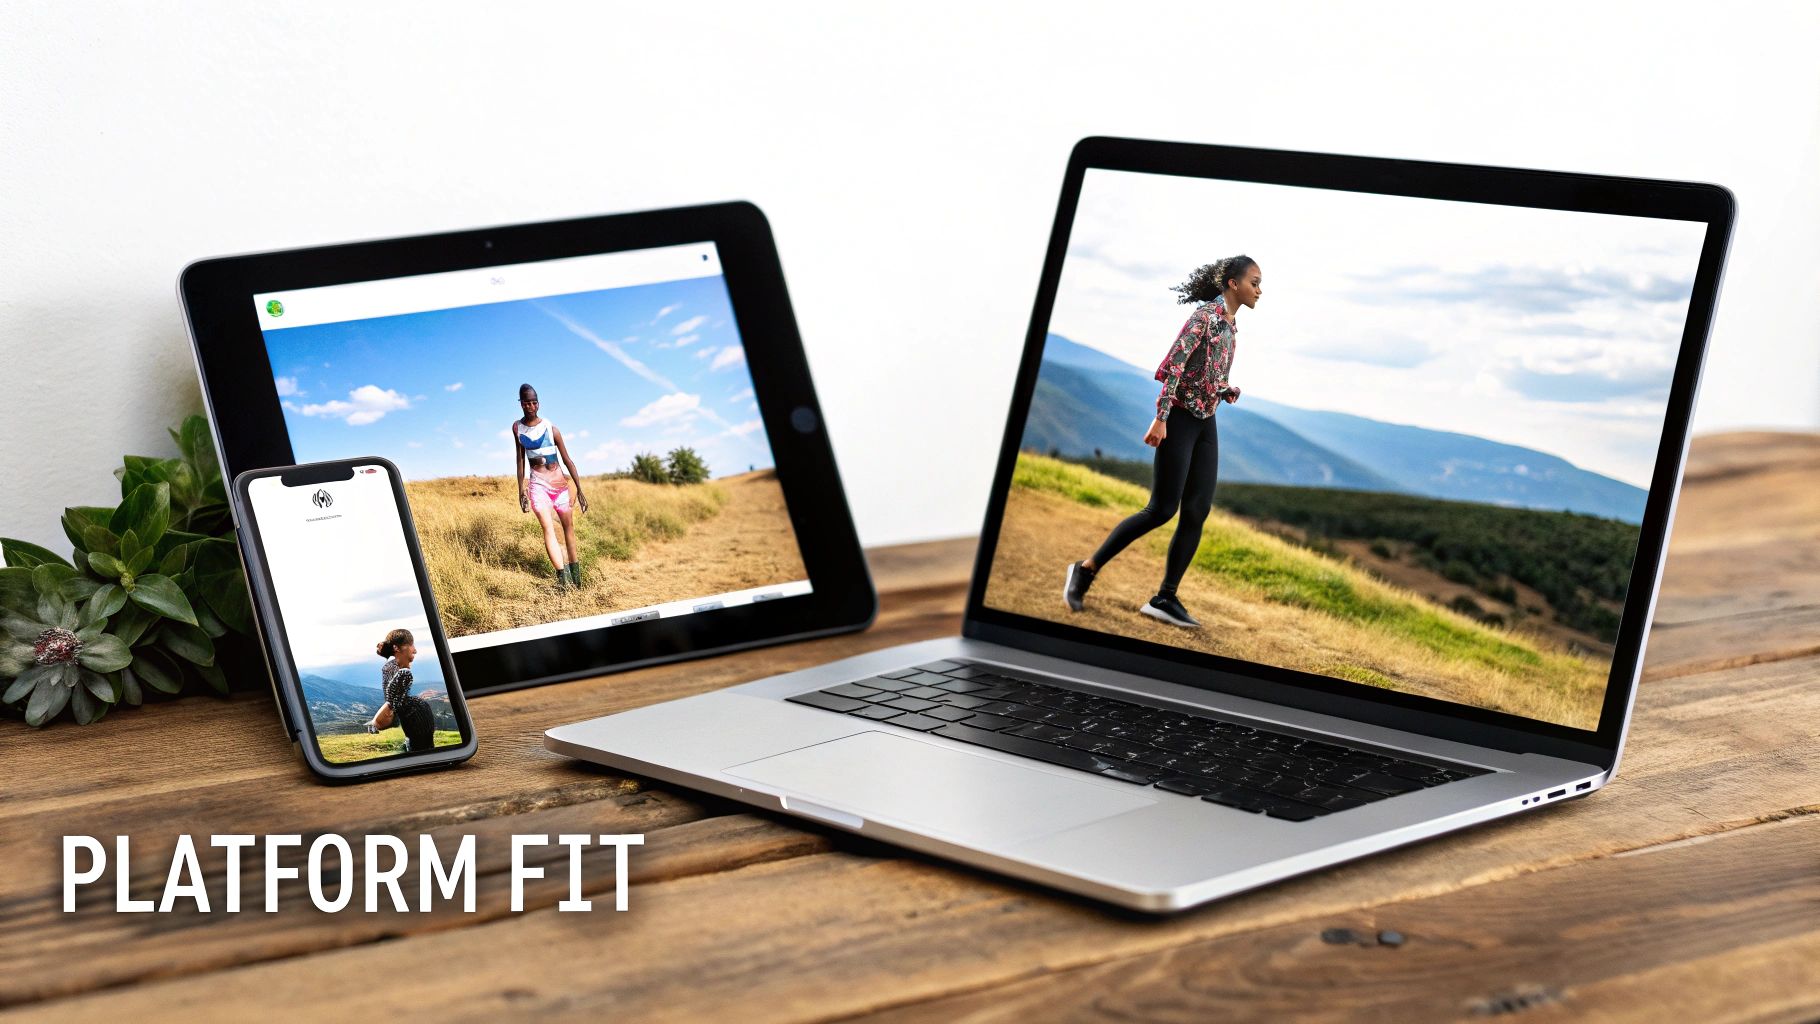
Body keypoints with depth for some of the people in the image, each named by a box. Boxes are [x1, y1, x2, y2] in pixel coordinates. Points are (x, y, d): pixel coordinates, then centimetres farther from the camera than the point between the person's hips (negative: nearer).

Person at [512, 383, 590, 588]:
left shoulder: (551, 428, -7)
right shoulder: (517, 428, 1)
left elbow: (567, 460, -4)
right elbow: (520, 459, 10)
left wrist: (580, 490, -4)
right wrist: (521, 490, 10)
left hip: (559, 482, 0)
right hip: (537, 483, 0)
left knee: (568, 527, 7)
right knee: (548, 527, -17)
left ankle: (575, 576, 20)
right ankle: (563, 577, -28)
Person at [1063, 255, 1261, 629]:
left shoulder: (1231, 325, 13)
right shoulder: (1206, 315, -13)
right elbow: (1175, 363, -20)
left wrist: (1231, 393, -1)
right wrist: (1161, 417, -26)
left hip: (1206, 424, 8)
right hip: (1180, 418, -8)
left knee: (1197, 512, 0)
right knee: (1162, 509, -9)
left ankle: (1165, 598, 2)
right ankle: (1086, 569, 0)